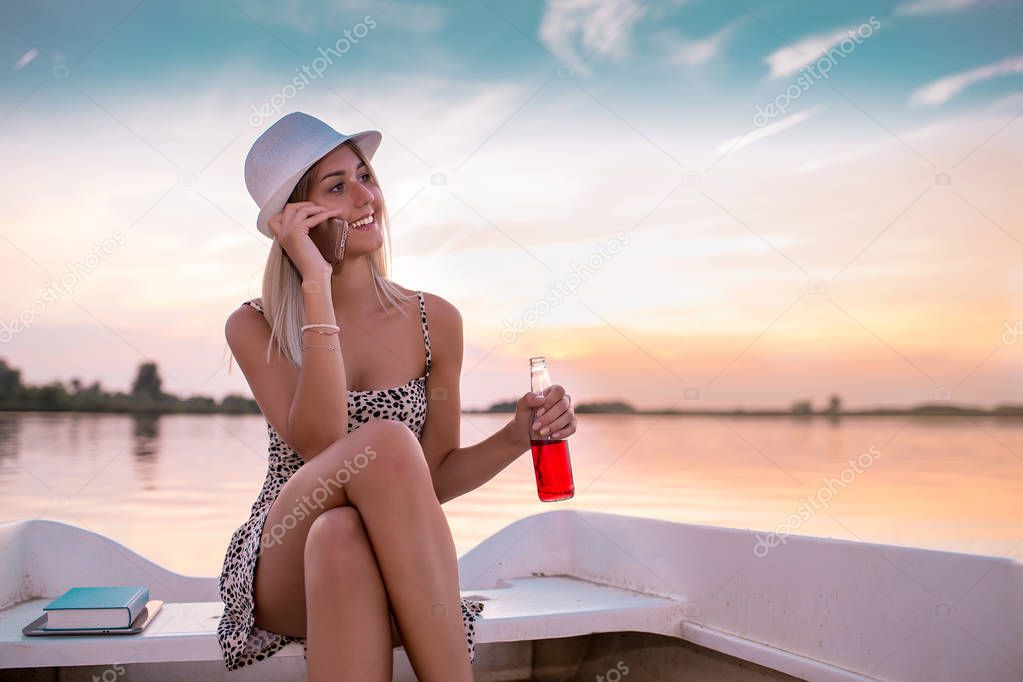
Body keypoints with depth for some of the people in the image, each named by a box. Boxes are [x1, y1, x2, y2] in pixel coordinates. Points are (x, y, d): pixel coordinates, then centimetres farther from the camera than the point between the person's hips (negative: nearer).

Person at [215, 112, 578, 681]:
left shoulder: (435, 322, 3)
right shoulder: (255, 328, -3)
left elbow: (433, 479, 7)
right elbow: (319, 443, -20)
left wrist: (514, 439, -12)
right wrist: (318, 287, -21)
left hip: (396, 564, 2)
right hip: (282, 570, -1)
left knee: (342, 539, -38)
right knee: (387, 441, -33)